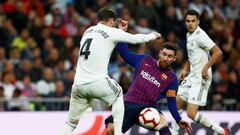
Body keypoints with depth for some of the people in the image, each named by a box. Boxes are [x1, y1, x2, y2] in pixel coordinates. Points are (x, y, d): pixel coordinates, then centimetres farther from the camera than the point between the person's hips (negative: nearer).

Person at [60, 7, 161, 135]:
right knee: (118, 95, 27)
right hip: (98, 82, -5)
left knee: (71, 123, 13)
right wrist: (152, 36, 30)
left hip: (79, 84, 5)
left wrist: (120, 31, 40)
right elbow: (135, 39, 12)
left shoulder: (88, 31, 19)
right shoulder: (112, 32, 1)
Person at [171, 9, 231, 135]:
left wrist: (206, 68, -23)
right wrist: (185, 69, 21)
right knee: (177, 103, 17)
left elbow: (217, 52, -24)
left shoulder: (200, 35, -17)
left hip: (201, 78, -10)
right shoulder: (189, 35, 13)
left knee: (191, 113, -15)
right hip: (192, 76, 10)